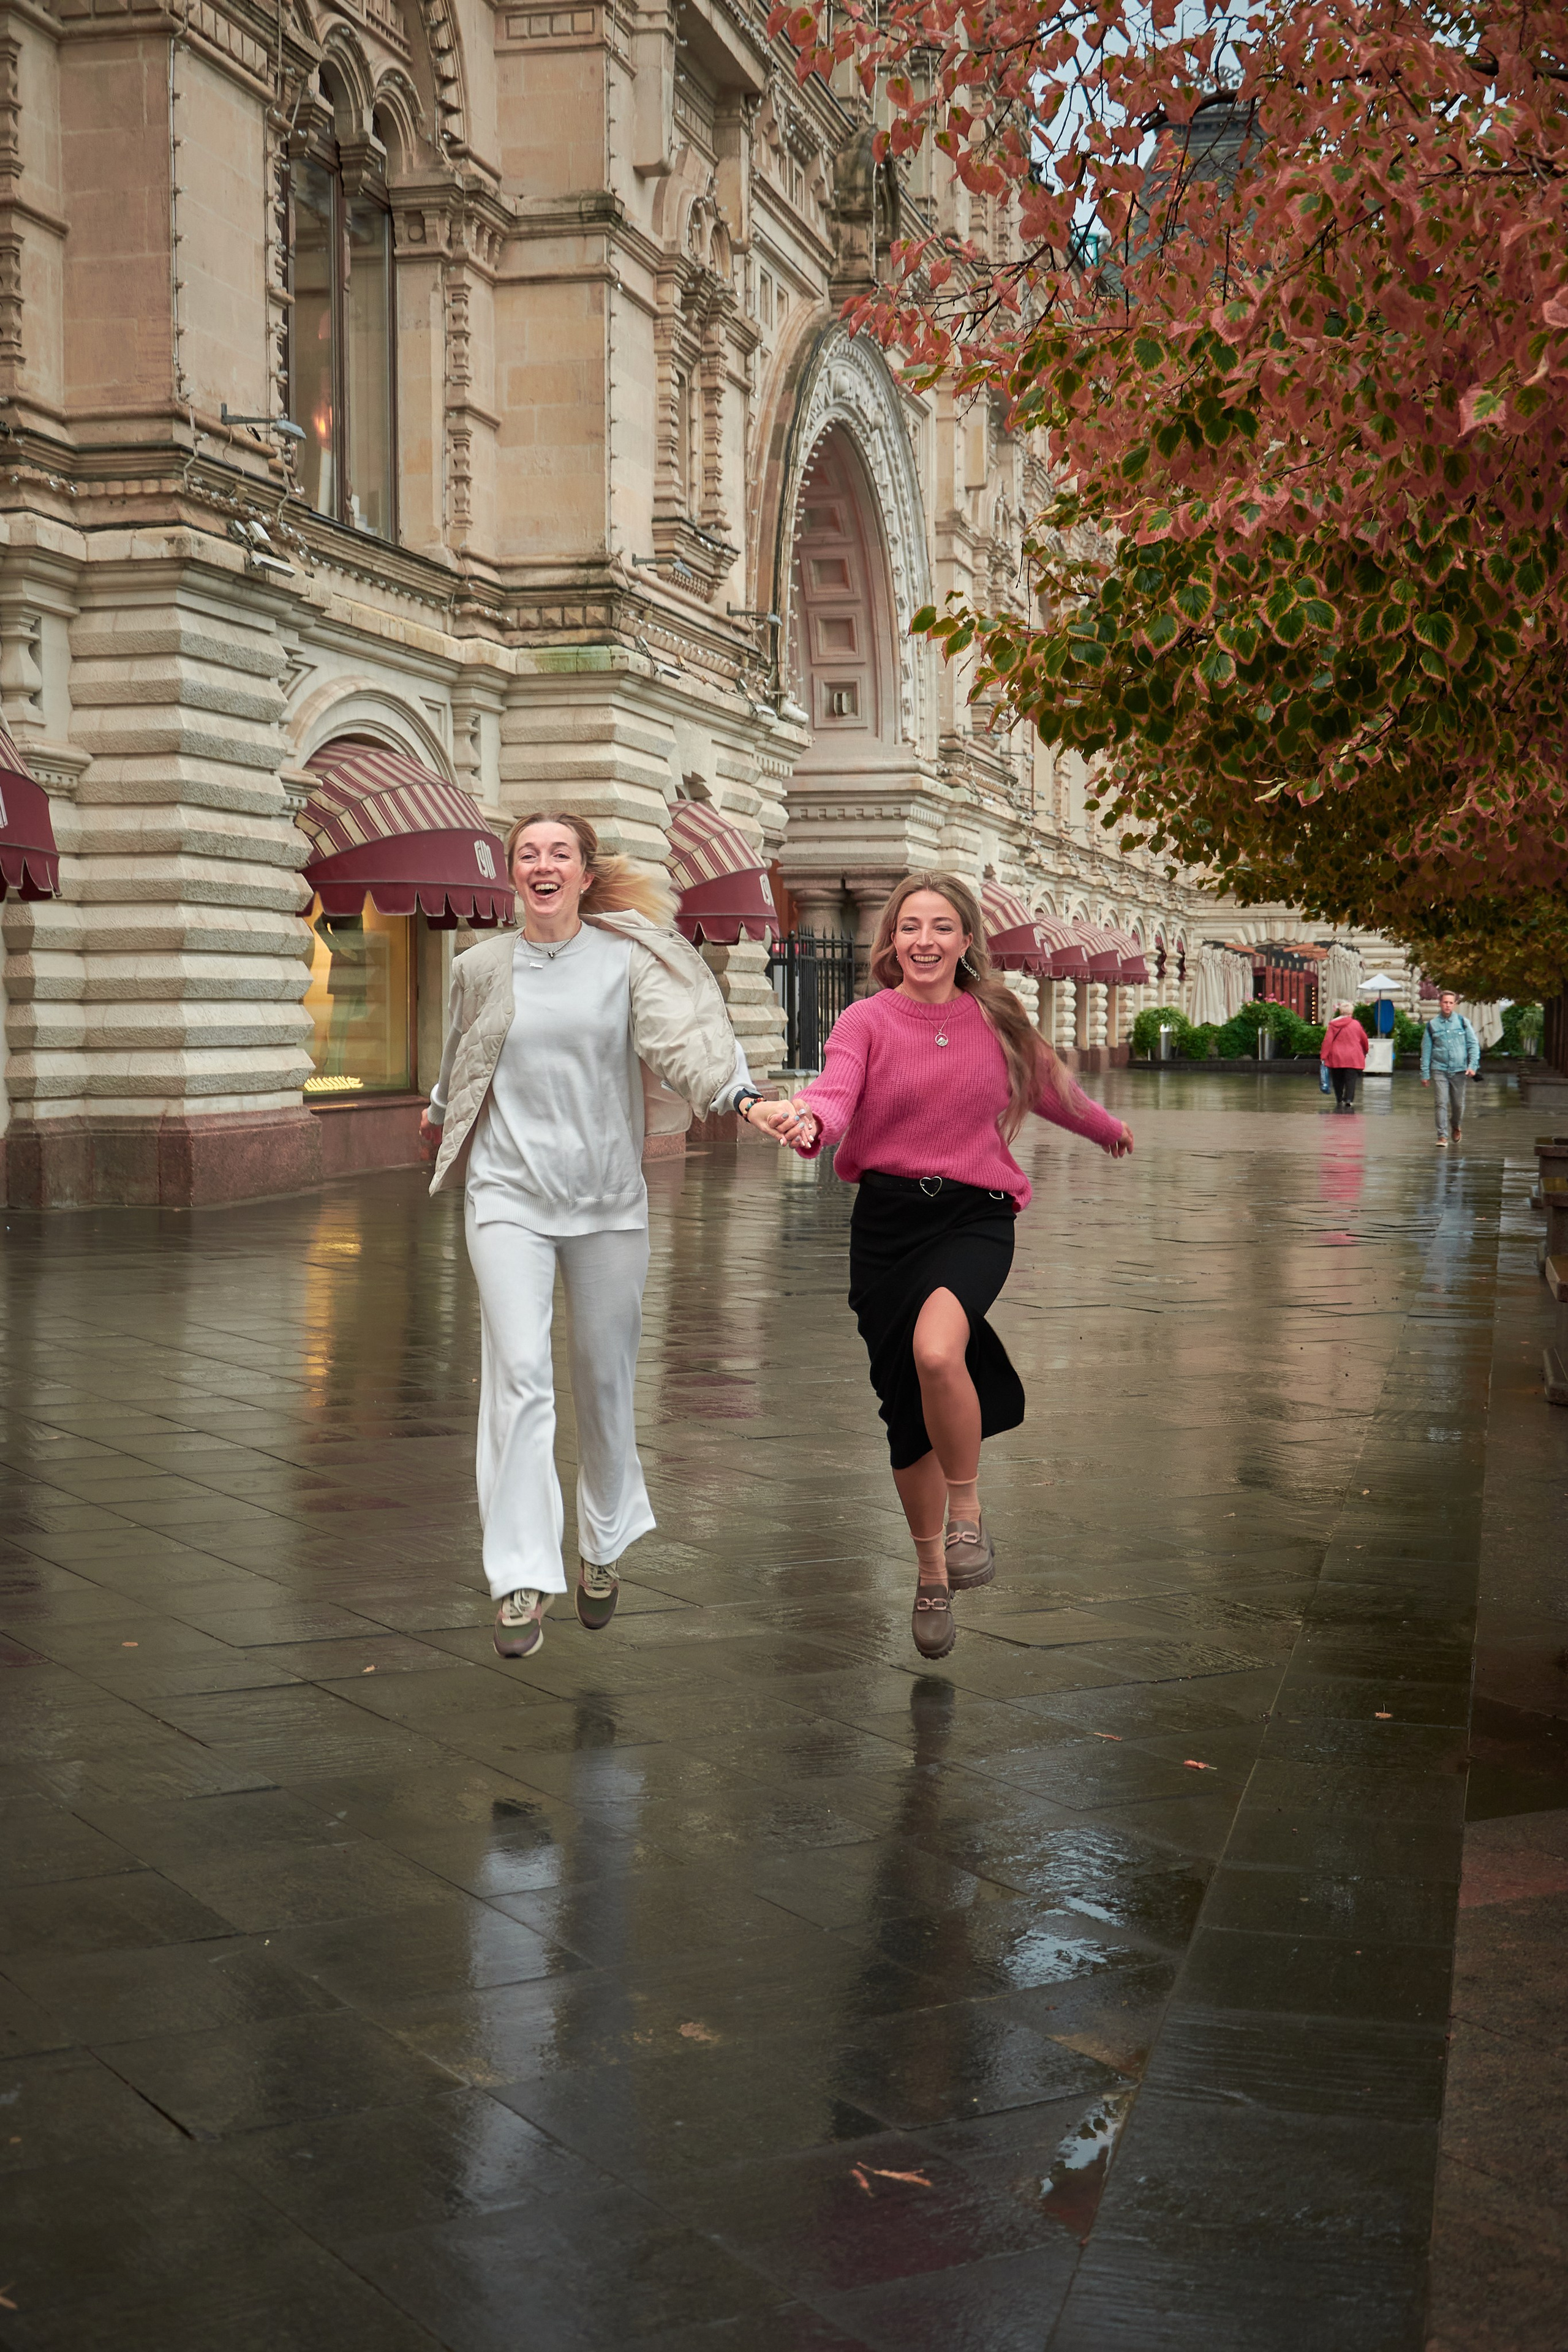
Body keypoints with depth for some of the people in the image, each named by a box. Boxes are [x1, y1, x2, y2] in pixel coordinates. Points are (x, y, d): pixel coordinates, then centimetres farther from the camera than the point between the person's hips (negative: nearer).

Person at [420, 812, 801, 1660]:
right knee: (519, 1374, -13)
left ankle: (603, 1548, 31)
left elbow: (682, 1035, -16)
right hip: (508, 1193, 0)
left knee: (606, 1379, 9)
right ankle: (521, 1580, -12)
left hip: (608, 1199, 0)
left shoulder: (628, 957, -1)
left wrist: (742, 1097, -34)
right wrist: (439, 1114, 42)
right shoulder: (481, 968, 6)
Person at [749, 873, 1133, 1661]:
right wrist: (805, 1119, -47)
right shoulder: (867, 1021, -3)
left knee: (937, 1349, -32)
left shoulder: (995, 1019, 4)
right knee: (908, 1412, 8)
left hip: (974, 1217, -1)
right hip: (887, 1219, 1)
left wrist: (1109, 1128, 42)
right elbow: (836, 1094, -22)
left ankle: (967, 1512, -7)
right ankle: (931, 1574, 31)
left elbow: (1046, 1089, 24)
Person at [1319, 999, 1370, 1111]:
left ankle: (1339, 1101, 18)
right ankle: (1349, 1100, -17)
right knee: (1350, 1080, -3)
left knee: (1338, 1081, 12)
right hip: (1353, 1058, -1)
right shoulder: (1356, 1024, 0)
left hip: (1336, 1058, 1)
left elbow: (1327, 1041, -7)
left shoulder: (1333, 1025, -2)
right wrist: (1365, 1052, 31)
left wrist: (1323, 1057, -5)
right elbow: (1365, 1039, 11)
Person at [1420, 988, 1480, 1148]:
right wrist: (1425, 1074, 6)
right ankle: (1442, 1136, -9)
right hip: (1439, 1069, -1)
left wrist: (1473, 1065, -7)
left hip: (1459, 1069, 1)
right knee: (1442, 1103, -11)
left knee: (1458, 1103, 8)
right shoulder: (1432, 1025, 5)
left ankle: (1457, 1126, 37)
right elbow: (1426, 1050, 8)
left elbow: (1473, 1044, 5)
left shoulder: (1462, 1022, 4)